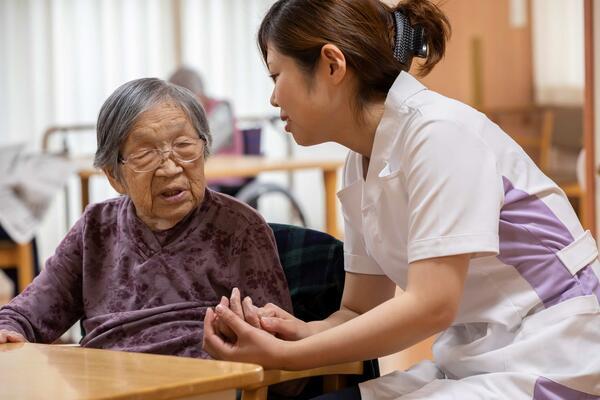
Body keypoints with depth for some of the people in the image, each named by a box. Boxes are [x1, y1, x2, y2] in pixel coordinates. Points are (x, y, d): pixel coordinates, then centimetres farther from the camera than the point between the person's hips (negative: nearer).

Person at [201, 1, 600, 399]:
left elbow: (431, 306, -22)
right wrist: (301, 333, -12)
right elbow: (360, 310, 10)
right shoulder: (360, 165, 8)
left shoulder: (438, 131, -17)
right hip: (473, 363, 7)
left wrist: (285, 355, -19)